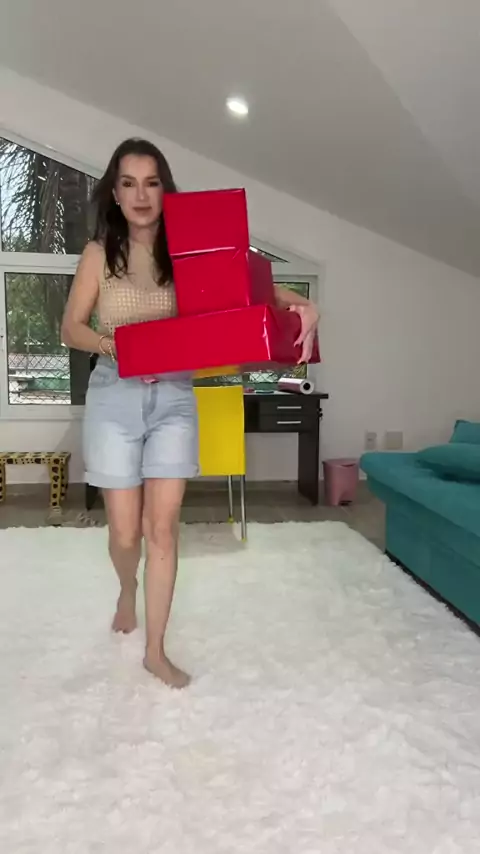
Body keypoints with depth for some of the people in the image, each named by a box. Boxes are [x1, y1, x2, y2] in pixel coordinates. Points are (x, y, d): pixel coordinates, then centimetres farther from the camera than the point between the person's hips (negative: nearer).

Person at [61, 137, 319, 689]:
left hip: (173, 398, 1)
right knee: (125, 531, 5)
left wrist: (299, 305, -22)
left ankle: (155, 650, 16)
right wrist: (115, 346, -19)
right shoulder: (99, 253, -1)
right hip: (114, 398, 0)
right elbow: (71, 328, 1)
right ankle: (127, 591, 41)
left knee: (162, 526, 0)